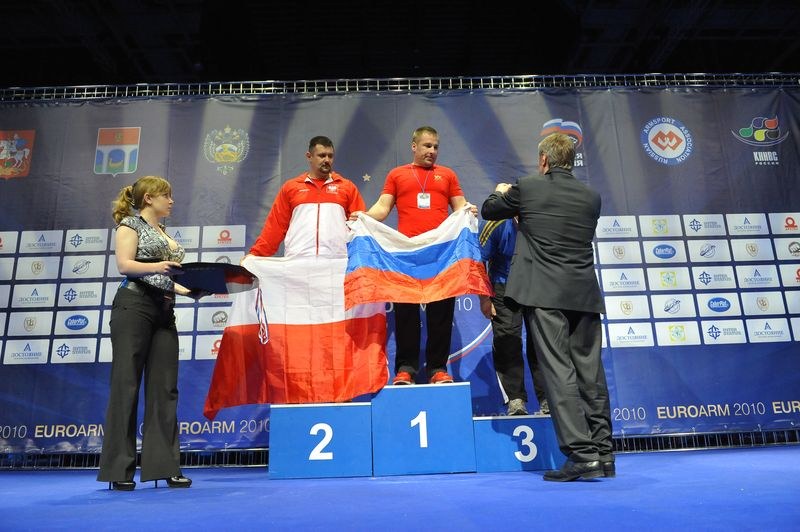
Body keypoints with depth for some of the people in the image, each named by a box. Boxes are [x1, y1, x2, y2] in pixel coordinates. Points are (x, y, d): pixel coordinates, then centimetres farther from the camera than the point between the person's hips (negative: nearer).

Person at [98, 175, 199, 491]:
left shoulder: (164, 234, 23)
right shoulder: (130, 224, 3)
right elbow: (124, 265, -11)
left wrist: (189, 290, 5)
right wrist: (156, 266, -25)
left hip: (164, 311, 7)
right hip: (134, 306, -7)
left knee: (165, 388, 2)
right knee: (126, 385, -4)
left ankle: (164, 466, 5)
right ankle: (118, 470, 2)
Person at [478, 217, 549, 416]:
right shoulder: (496, 223, -24)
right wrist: (484, 299, -14)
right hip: (505, 285, -1)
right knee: (507, 339, -10)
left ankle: (548, 400, 3)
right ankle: (515, 400, -4)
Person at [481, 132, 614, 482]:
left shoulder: (527, 188, 1)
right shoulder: (591, 197, 14)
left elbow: (488, 211, 15)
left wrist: (502, 193, 38)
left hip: (545, 295, -5)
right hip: (585, 295, 5)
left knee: (558, 370, -5)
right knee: (590, 371, 9)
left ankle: (581, 453, -8)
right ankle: (602, 453, 15)